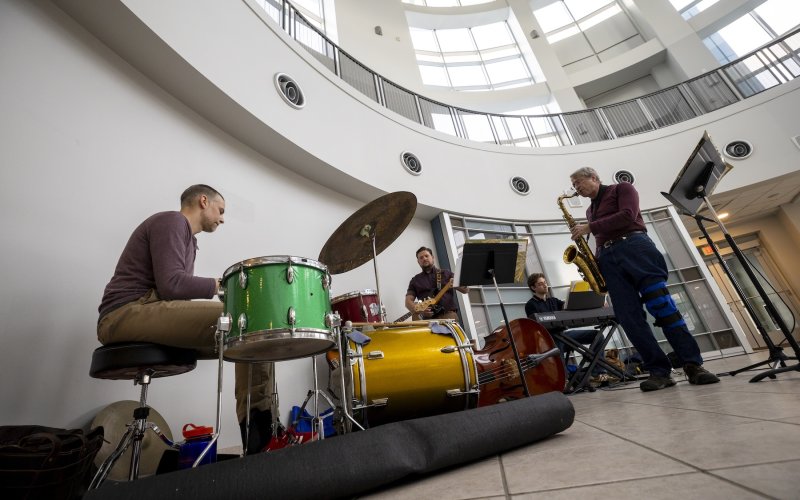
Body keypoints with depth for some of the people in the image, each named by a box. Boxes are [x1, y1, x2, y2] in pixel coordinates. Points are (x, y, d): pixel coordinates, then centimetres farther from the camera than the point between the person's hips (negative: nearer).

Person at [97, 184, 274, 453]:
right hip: (127, 314, -10)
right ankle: (259, 431, -17)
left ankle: (257, 432, -4)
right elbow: (170, 285, -19)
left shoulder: (188, 240, 24)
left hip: (149, 315, 10)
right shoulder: (171, 221, -5)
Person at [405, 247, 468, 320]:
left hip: (448, 313, -2)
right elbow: (408, 301, 9)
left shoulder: (446, 273, 16)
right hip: (427, 317, 2)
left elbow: (466, 289, 11)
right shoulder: (415, 280, 18)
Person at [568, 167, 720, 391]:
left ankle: (693, 365, -11)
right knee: (629, 317, -8)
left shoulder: (621, 188, 14)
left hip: (633, 245, -5)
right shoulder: (590, 210, 30)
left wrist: (589, 228, -9)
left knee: (662, 304, -17)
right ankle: (659, 372, -8)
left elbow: (627, 215, -6)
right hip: (607, 258, 5)